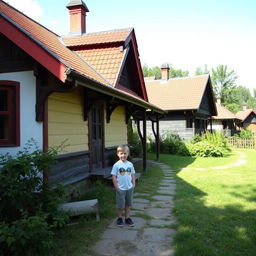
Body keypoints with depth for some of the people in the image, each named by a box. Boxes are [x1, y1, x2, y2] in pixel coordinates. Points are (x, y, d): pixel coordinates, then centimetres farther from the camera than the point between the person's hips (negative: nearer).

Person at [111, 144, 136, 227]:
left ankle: (127, 218, 29)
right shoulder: (116, 165, -10)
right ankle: (119, 218, 25)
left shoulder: (130, 164, 1)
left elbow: (133, 174, 8)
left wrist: (133, 184, 1)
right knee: (120, 205, 7)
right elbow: (114, 176, -8)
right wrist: (116, 187, -11)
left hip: (129, 188, 4)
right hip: (121, 189, -4)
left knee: (128, 204, 15)